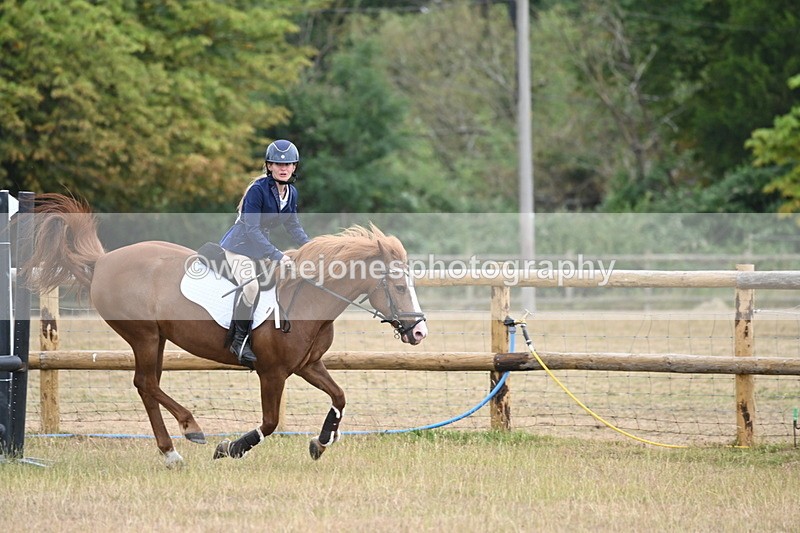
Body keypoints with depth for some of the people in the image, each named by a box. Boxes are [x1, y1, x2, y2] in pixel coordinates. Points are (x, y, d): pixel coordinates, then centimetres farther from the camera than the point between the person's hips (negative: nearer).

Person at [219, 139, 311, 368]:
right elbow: (251, 229, -27)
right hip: (239, 245, -9)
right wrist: (276, 256, -33)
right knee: (250, 285, -30)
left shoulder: (291, 193, 1)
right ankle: (240, 340, -22)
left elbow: (293, 225, 13)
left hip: (261, 246, 9)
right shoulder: (258, 190, -23)